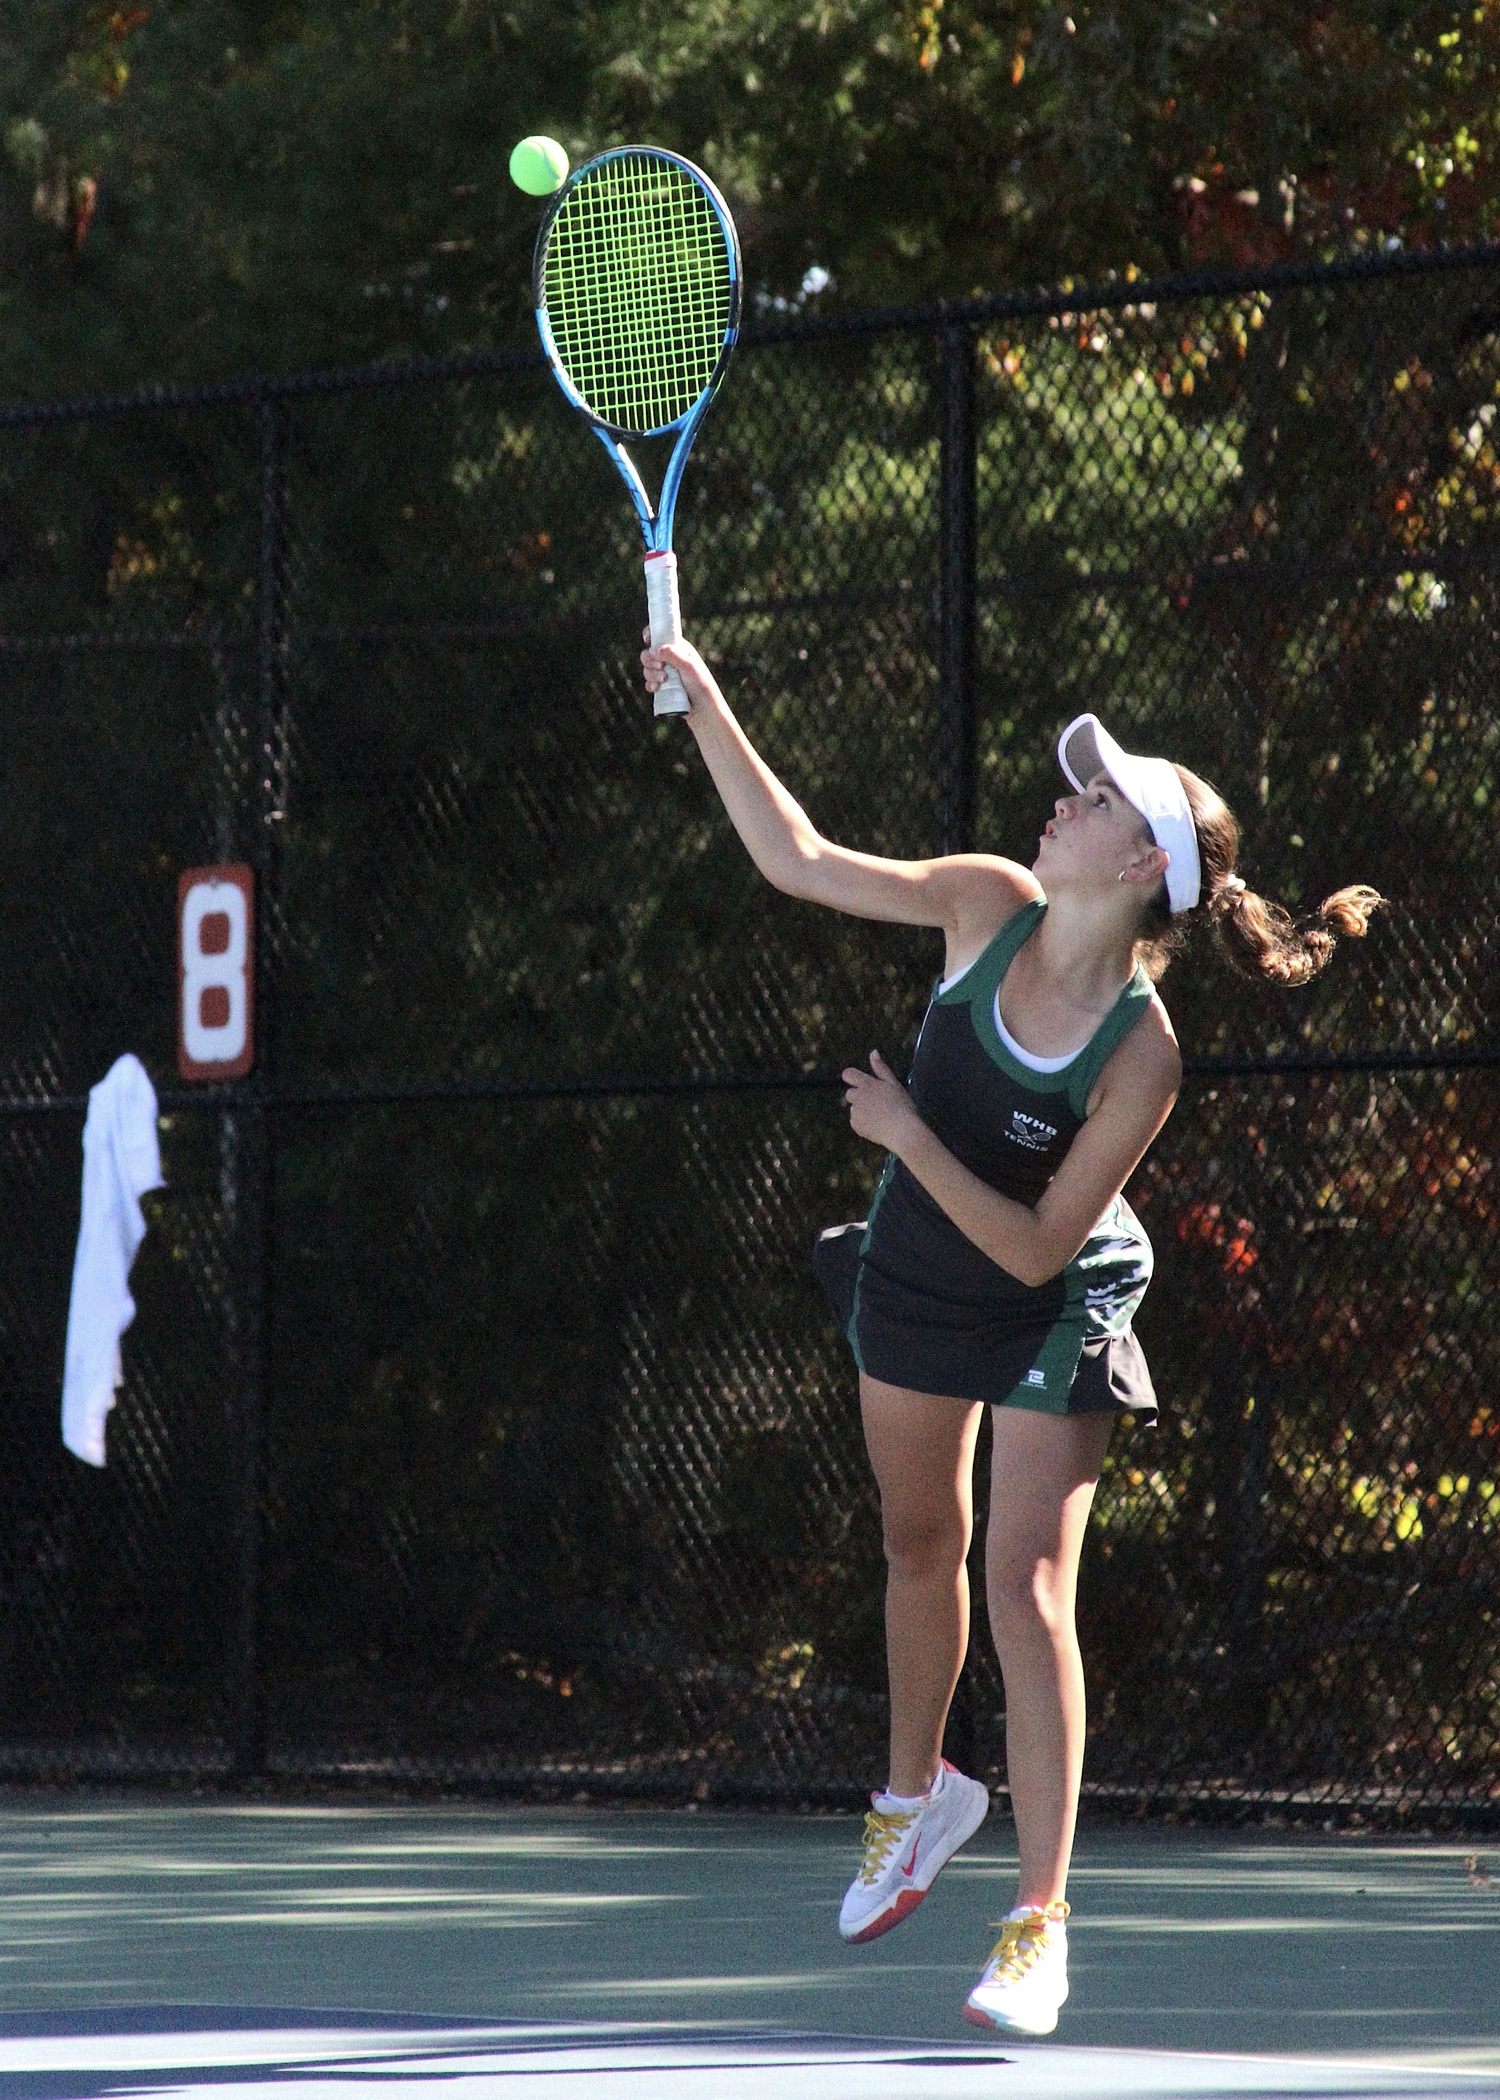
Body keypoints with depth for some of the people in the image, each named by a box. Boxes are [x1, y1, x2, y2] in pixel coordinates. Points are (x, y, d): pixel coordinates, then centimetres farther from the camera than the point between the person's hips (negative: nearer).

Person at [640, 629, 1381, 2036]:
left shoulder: (1141, 1053, -30)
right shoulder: (989, 904, -19)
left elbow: (1038, 1247, -28)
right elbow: (796, 860, -10)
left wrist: (911, 1137, -30)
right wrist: (705, 705, -17)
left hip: (1050, 1315, -5)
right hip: (913, 1276, 5)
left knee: (1025, 1586, -14)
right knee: (919, 1545, 21)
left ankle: (1040, 1921, -9)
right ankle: (916, 1793, 46)